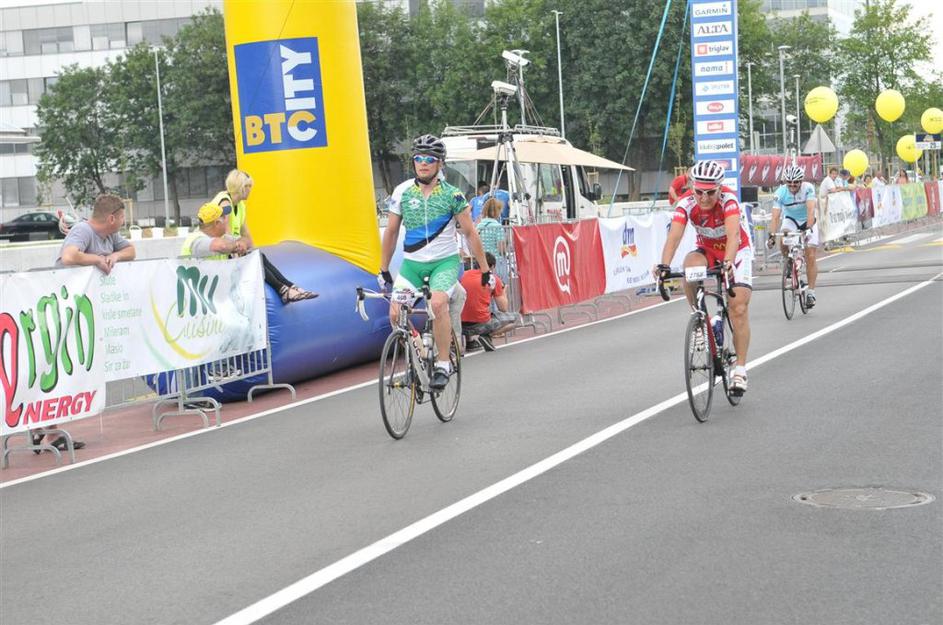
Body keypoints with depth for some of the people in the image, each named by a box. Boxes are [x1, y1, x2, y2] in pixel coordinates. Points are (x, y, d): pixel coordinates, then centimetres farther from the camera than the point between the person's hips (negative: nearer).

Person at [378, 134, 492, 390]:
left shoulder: (452, 194, -6)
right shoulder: (402, 192, 0)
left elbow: (470, 233, 1)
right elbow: (391, 232, 10)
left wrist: (485, 269, 1)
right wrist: (384, 270, 12)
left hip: (444, 261, -3)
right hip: (412, 263, 3)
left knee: (438, 303, -31)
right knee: (395, 312, -18)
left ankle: (443, 365, -18)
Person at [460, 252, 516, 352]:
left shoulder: (465, 275, 10)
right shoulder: (494, 279, 1)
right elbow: (503, 308, 5)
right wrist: (503, 290, 22)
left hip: (462, 325, 6)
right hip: (481, 324, -6)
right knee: (513, 318, 16)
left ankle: (470, 339, 17)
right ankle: (486, 336, -4)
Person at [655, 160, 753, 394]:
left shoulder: (728, 199, -30)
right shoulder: (686, 203, -24)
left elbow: (733, 235, -44)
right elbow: (674, 237, -34)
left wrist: (727, 263, -62)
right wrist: (664, 265, -52)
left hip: (737, 252, -2)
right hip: (707, 250, 2)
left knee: (739, 309, -14)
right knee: (690, 265, -33)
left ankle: (740, 369, -7)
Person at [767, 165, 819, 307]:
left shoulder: (808, 188, -28)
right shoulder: (780, 193, -25)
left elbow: (811, 210, -39)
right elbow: (775, 216, -31)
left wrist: (808, 228, -54)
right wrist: (771, 235, -45)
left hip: (807, 221, -1)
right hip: (790, 220, 1)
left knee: (810, 257, -8)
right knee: (784, 242, -30)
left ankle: (811, 292, 1)